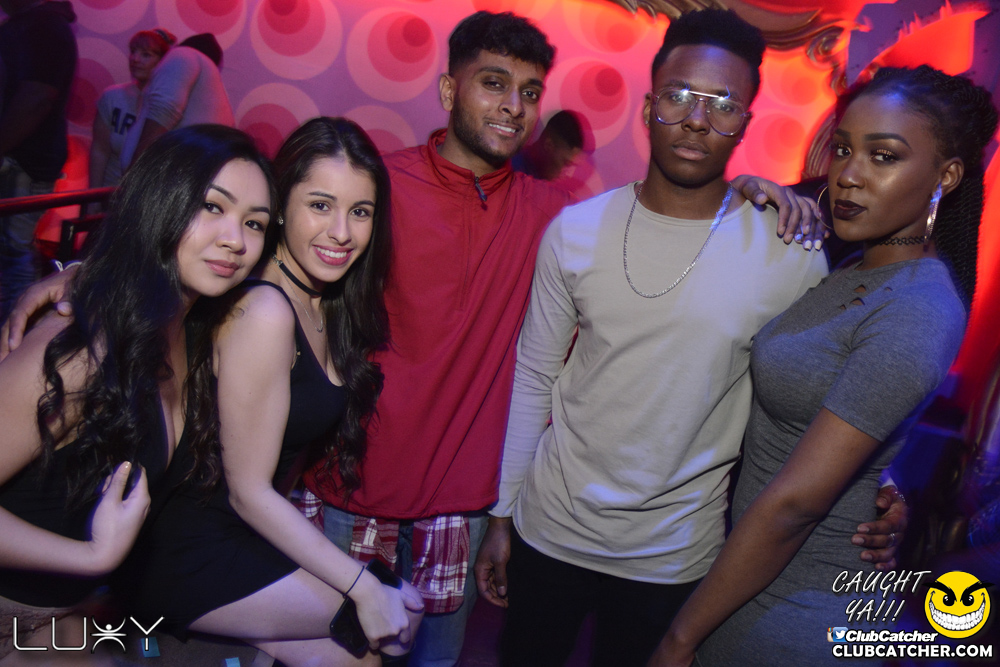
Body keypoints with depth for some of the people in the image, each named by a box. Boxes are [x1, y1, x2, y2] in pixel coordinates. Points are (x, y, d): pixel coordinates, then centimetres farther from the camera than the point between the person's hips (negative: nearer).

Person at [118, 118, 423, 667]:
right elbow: (248, 492, -20)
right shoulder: (264, 312, -23)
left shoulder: (324, 303, 2)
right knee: (404, 612, -5)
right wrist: (366, 589, -18)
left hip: (251, 536, 7)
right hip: (194, 556, -7)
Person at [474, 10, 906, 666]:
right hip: (551, 529, 2)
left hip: (675, 555, -1)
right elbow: (534, 378, 0)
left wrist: (873, 494, -18)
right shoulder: (575, 231, -7)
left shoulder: (792, 255, -12)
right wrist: (502, 516, 3)